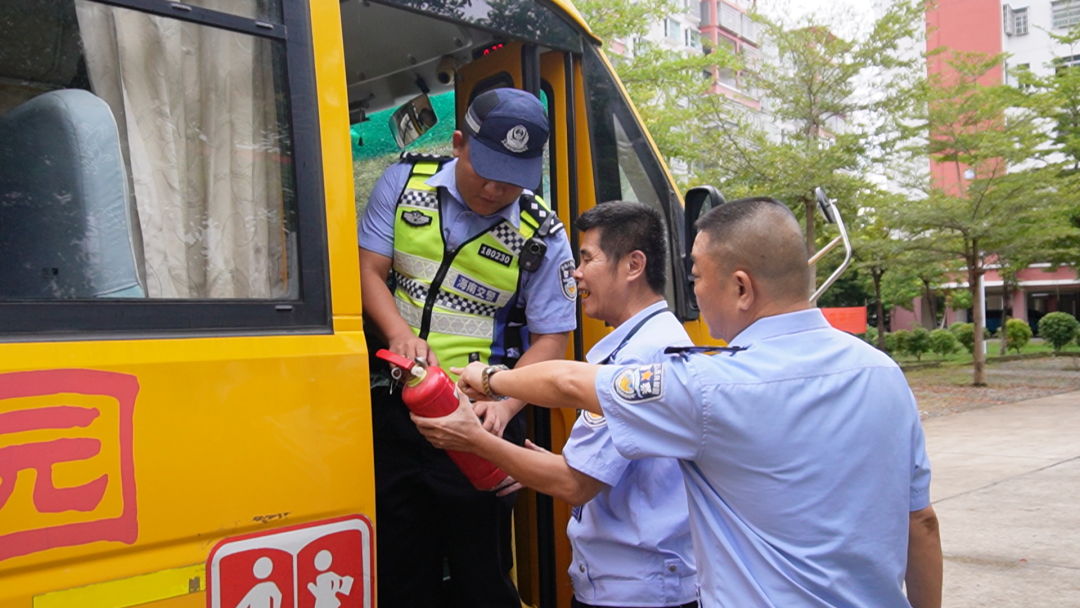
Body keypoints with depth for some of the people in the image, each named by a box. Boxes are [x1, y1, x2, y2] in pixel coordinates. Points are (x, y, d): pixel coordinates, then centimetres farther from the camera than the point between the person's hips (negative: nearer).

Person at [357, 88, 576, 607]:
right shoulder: (405, 181, 0)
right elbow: (369, 271, 0)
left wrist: (504, 405, -21)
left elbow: (551, 337, -6)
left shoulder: (542, 235, -7)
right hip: (393, 408, 3)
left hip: (479, 415, -2)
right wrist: (401, 334, -19)